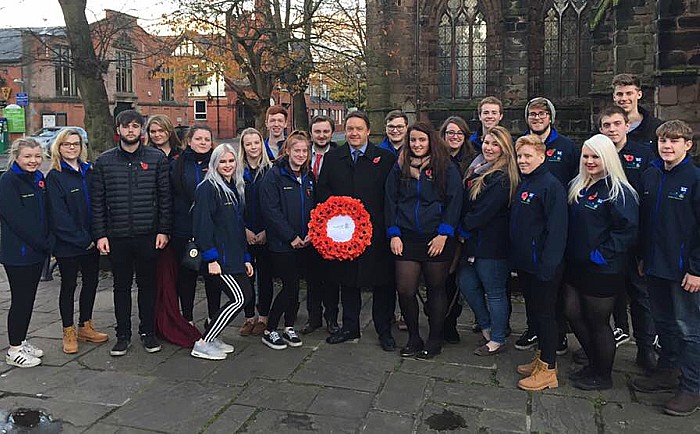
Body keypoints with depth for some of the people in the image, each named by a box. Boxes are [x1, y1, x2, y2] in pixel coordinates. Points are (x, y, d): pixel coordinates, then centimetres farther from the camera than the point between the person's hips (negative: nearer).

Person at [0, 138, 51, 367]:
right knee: (20, 299, 0)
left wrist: (46, 242, 2)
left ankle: (21, 342, 28)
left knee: (29, 298, 15)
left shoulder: (38, 179, 10)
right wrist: (44, 244, -17)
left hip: (37, 251, 7)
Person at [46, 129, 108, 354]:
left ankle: (85, 327, 28)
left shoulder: (89, 171, 8)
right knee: (69, 285, 7)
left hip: (91, 241, 5)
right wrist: (83, 239, -16)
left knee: (91, 282, 12)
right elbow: (59, 216, -13)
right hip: (67, 243, -5)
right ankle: (69, 332, 20)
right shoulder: (54, 177, -7)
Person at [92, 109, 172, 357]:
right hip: (117, 236, 1)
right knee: (121, 286, 11)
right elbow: (97, 202, 4)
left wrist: (164, 230, -5)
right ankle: (123, 334, 23)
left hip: (148, 234, -1)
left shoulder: (157, 158, 2)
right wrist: (100, 234, -2)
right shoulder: (104, 161, 5)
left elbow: (165, 197, 0)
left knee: (148, 283, 9)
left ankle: (148, 332, 23)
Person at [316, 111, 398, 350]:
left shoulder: (385, 157, 1)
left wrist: (387, 221, -10)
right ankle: (350, 327, 28)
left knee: (382, 281, 3)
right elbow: (322, 189, 9)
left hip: (376, 231, -3)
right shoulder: (332, 157, 10)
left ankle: (384, 330, 19)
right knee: (347, 280, 13)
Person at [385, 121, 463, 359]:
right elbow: (390, 202, 8)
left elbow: (454, 202, -5)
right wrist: (394, 234, -1)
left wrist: (443, 234, -12)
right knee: (405, 290, -2)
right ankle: (413, 337, 18)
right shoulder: (400, 168, 9)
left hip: (437, 239, -2)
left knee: (436, 289, 8)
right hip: (406, 239, 2)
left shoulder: (447, 168, 0)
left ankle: (435, 340, 23)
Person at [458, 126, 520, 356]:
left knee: (494, 292, 4)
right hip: (472, 239, 9)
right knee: (466, 283, 14)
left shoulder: (503, 177, -14)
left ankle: (497, 340, 21)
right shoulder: (475, 170, 12)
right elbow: (465, 203, 16)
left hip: (491, 242, -9)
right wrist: (463, 230, 4)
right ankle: (487, 328, 33)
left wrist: (464, 227, -8)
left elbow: (485, 212, -19)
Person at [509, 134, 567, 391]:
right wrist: (516, 258, 14)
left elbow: (556, 228, -20)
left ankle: (548, 369, 13)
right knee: (533, 311, 17)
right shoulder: (522, 185, 12)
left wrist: (547, 264, -23)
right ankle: (542, 357, 32)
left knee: (544, 313, 1)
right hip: (524, 263, 8)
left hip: (542, 265, -8)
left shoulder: (551, 185, -14)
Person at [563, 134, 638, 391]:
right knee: (573, 314, 13)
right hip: (576, 265, 8)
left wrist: (602, 253, -20)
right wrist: (569, 251, 8)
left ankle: (603, 376, 26)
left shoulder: (618, 191, -15)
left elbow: (628, 229, -20)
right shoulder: (579, 187, 9)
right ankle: (594, 364, 35)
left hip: (602, 270, -8)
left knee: (598, 322, 6)